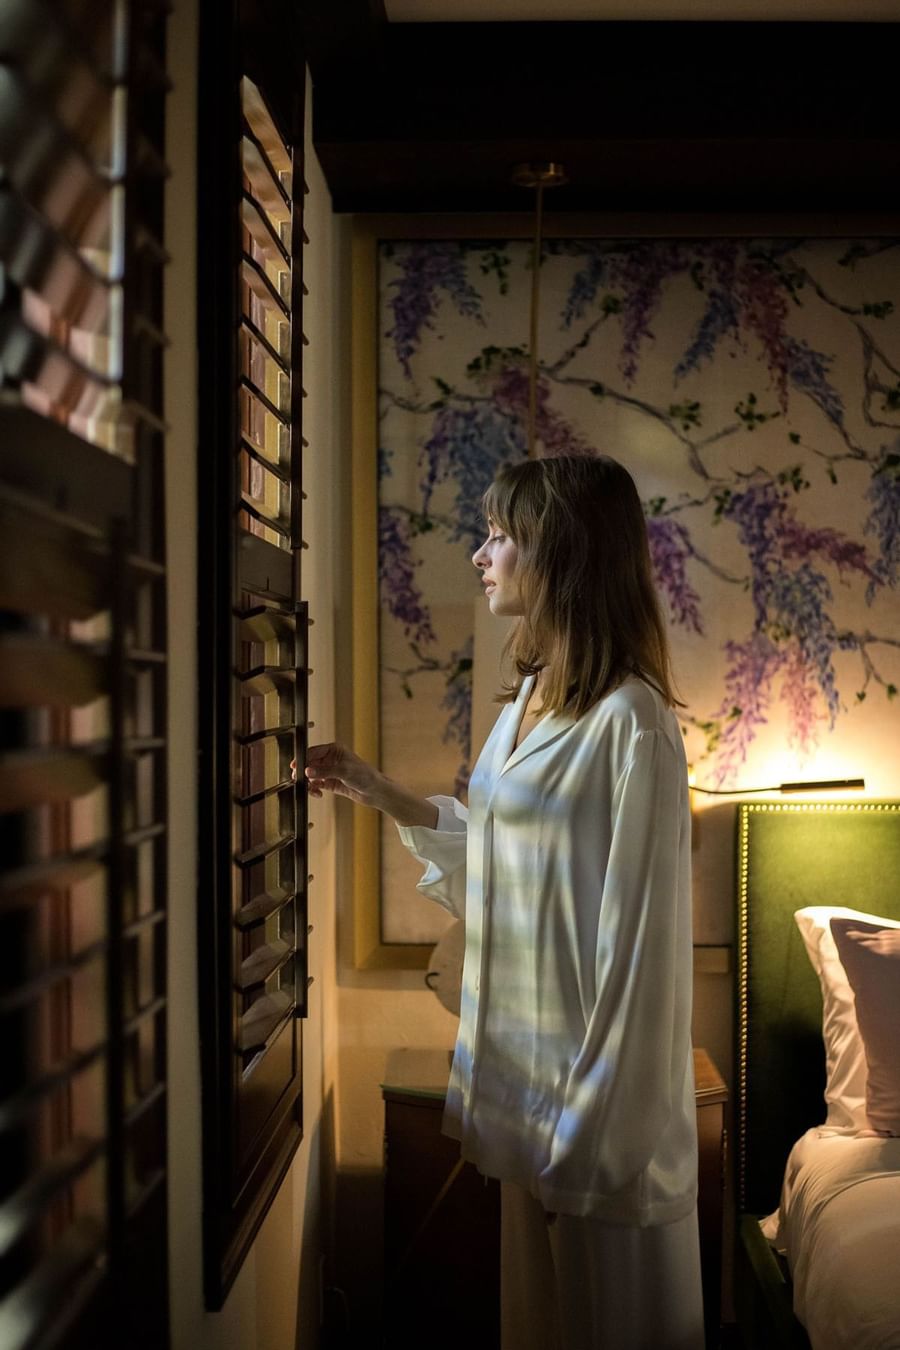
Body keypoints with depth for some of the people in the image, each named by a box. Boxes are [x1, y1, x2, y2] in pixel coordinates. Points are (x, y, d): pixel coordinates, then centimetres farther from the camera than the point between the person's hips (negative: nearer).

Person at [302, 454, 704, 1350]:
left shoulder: (628, 722, -21)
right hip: (522, 1055, 8)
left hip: (597, 1073, -8)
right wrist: (380, 795, 10)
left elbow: (639, 938, -20)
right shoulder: (528, 697, 6)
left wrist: (595, 1121, -17)